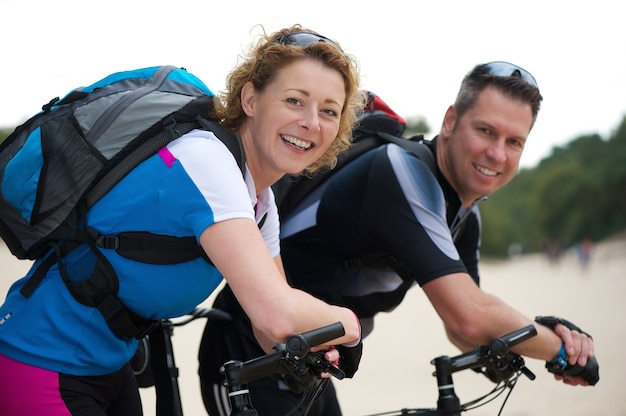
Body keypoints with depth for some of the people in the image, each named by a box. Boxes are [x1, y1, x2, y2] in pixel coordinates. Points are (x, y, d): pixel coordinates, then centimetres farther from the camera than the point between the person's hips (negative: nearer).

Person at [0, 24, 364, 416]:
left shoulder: (260, 202, 3)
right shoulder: (205, 160, -25)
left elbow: (272, 334, 7)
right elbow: (278, 316, -35)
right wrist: (348, 323, -16)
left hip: (110, 366, 9)